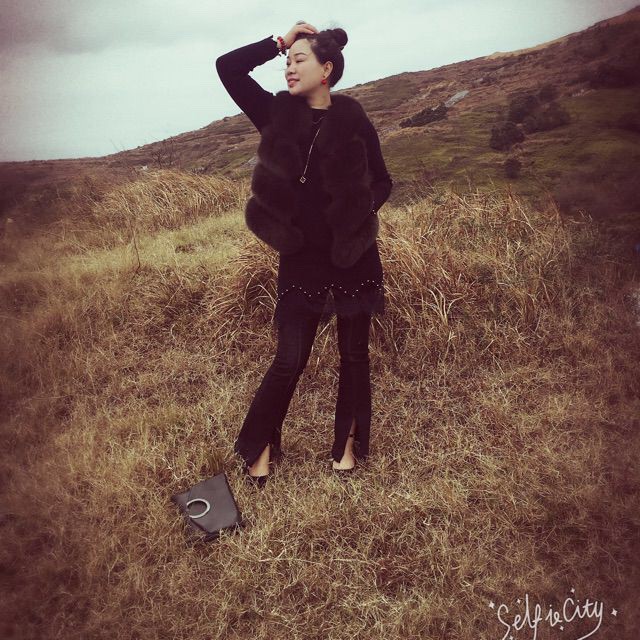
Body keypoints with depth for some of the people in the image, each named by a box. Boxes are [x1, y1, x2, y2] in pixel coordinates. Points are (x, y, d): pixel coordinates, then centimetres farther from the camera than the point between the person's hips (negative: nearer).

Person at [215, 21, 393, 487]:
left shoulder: (354, 121, -2)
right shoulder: (279, 113, 2)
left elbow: (382, 181, 7)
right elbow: (228, 66, -4)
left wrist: (360, 213, -10)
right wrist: (279, 42, -3)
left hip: (354, 257, 0)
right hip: (301, 259, 1)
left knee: (354, 355, 11)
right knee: (289, 360, 4)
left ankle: (349, 444, 30)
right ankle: (260, 449, 23)